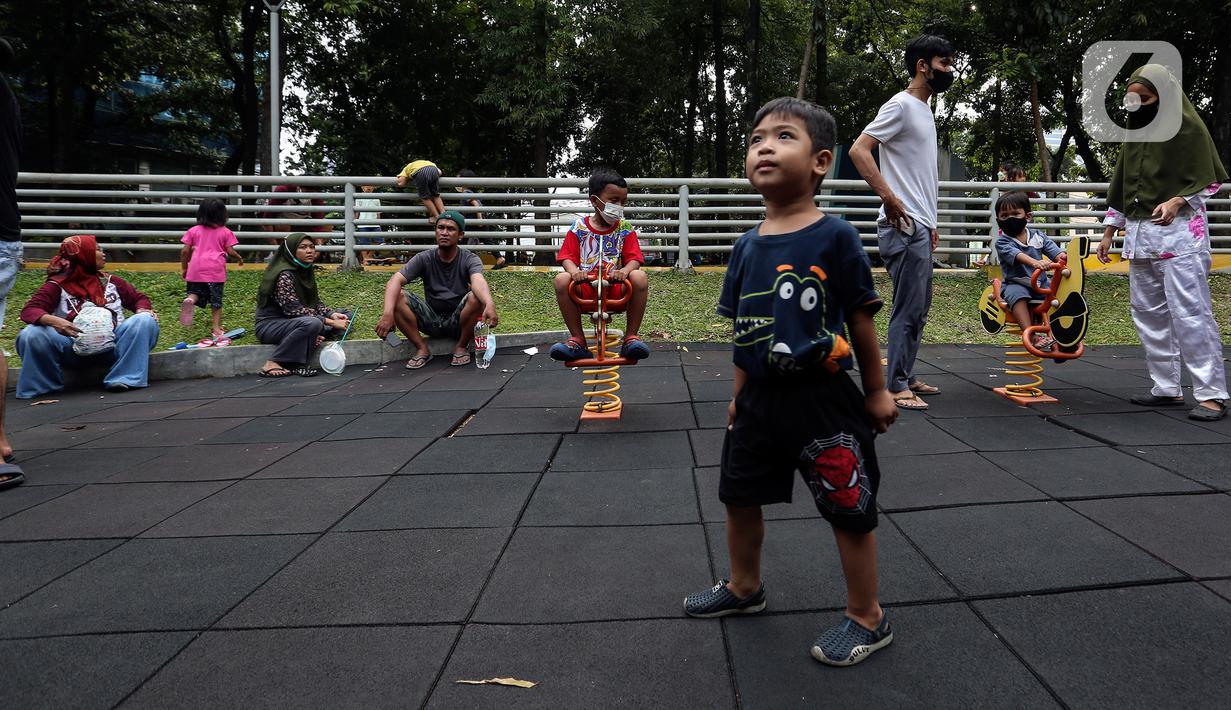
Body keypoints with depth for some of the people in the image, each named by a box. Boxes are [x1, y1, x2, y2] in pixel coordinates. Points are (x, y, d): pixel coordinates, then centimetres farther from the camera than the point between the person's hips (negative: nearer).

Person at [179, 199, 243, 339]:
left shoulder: (194, 231, 10)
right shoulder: (225, 232, 4)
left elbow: (185, 251, 6)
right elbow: (230, 251, 1)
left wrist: (184, 268, 18)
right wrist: (239, 258, 22)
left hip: (196, 269, 1)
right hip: (216, 271, -1)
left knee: (196, 292, 15)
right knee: (216, 300, 9)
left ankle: (190, 300, -20)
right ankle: (217, 327, 6)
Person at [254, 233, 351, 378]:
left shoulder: (306, 271, 7)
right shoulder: (284, 275, -20)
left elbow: (315, 302, 8)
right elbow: (293, 309, -27)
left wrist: (332, 314, -13)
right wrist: (330, 322, -27)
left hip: (290, 323, 9)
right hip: (269, 325, -9)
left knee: (345, 316, 2)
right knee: (312, 323, -38)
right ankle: (272, 364, -27)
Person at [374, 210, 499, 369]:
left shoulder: (469, 260, -9)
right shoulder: (424, 259, -4)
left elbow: (478, 281, -33)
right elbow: (395, 281, -18)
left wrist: (490, 305, -56)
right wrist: (388, 313, -38)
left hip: (458, 320, -2)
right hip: (431, 319, 2)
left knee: (476, 297, -32)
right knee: (397, 297, -20)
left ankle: (461, 346, -7)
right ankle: (422, 349, -6)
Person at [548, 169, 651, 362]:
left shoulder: (625, 228, 8)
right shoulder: (579, 227, 7)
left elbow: (634, 259, -1)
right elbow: (567, 257, 1)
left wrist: (624, 271, -26)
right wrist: (574, 271, -24)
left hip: (616, 288, 0)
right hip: (585, 288, 0)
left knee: (639, 277, -30)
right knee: (562, 279, -29)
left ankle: (631, 337, -18)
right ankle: (577, 339, -20)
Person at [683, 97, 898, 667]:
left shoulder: (835, 237, -11)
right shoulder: (748, 246, 4)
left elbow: (860, 318, -5)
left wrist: (876, 390, -1)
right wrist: (741, 394, 13)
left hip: (824, 401, -6)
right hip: (760, 400, 6)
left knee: (850, 511, 5)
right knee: (740, 496, 19)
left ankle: (867, 619, 24)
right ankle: (744, 588, 42)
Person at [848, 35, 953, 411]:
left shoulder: (924, 110, 19)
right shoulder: (901, 105, -10)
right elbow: (858, 150, -20)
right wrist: (889, 198, -24)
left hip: (920, 227, 10)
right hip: (904, 227, -10)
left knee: (919, 310, 15)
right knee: (908, 309, -8)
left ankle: (906, 377, 24)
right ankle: (896, 386, -1)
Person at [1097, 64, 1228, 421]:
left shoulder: (1187, 127, -3)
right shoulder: (1135, 133, 16)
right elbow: (1121, 186, 20)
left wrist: (1177, 201, -22)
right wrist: (1108, 233, 18)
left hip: (1179, 231, -7)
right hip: (1140, 235, 7)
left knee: (1190, 312, -11)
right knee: (1148, 313, 7)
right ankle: (1168, 388, 15)